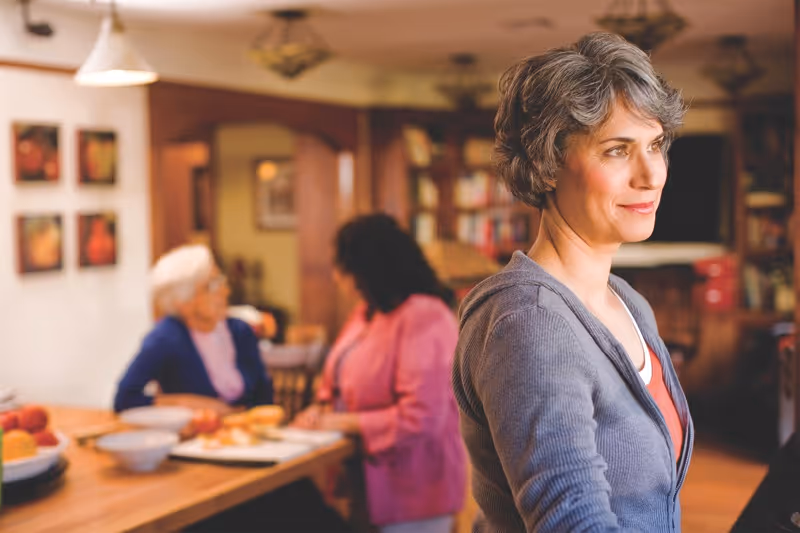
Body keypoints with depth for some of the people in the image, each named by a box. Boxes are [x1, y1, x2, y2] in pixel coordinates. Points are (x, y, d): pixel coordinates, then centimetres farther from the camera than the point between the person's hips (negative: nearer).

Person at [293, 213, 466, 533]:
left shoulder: (423, 318, -20)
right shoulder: (367, 312, 9)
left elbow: (420, 418, -26)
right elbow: (338, 380, 19)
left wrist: (342, 422, -20)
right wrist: (321, 410, -3)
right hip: (367, 482, 8)